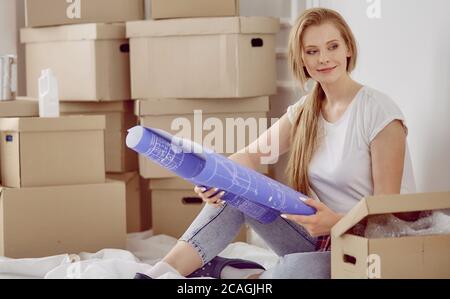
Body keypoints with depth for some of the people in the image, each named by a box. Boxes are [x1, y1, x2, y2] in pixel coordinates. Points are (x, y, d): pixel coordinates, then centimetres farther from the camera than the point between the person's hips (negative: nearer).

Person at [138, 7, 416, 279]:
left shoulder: (379, 112, -15)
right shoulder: (305, 111, 7)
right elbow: (251, 155, 2)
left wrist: (335, 222, -34)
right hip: (321, 237, 7)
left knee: (299, 269, -36)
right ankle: (165, 271, -16)